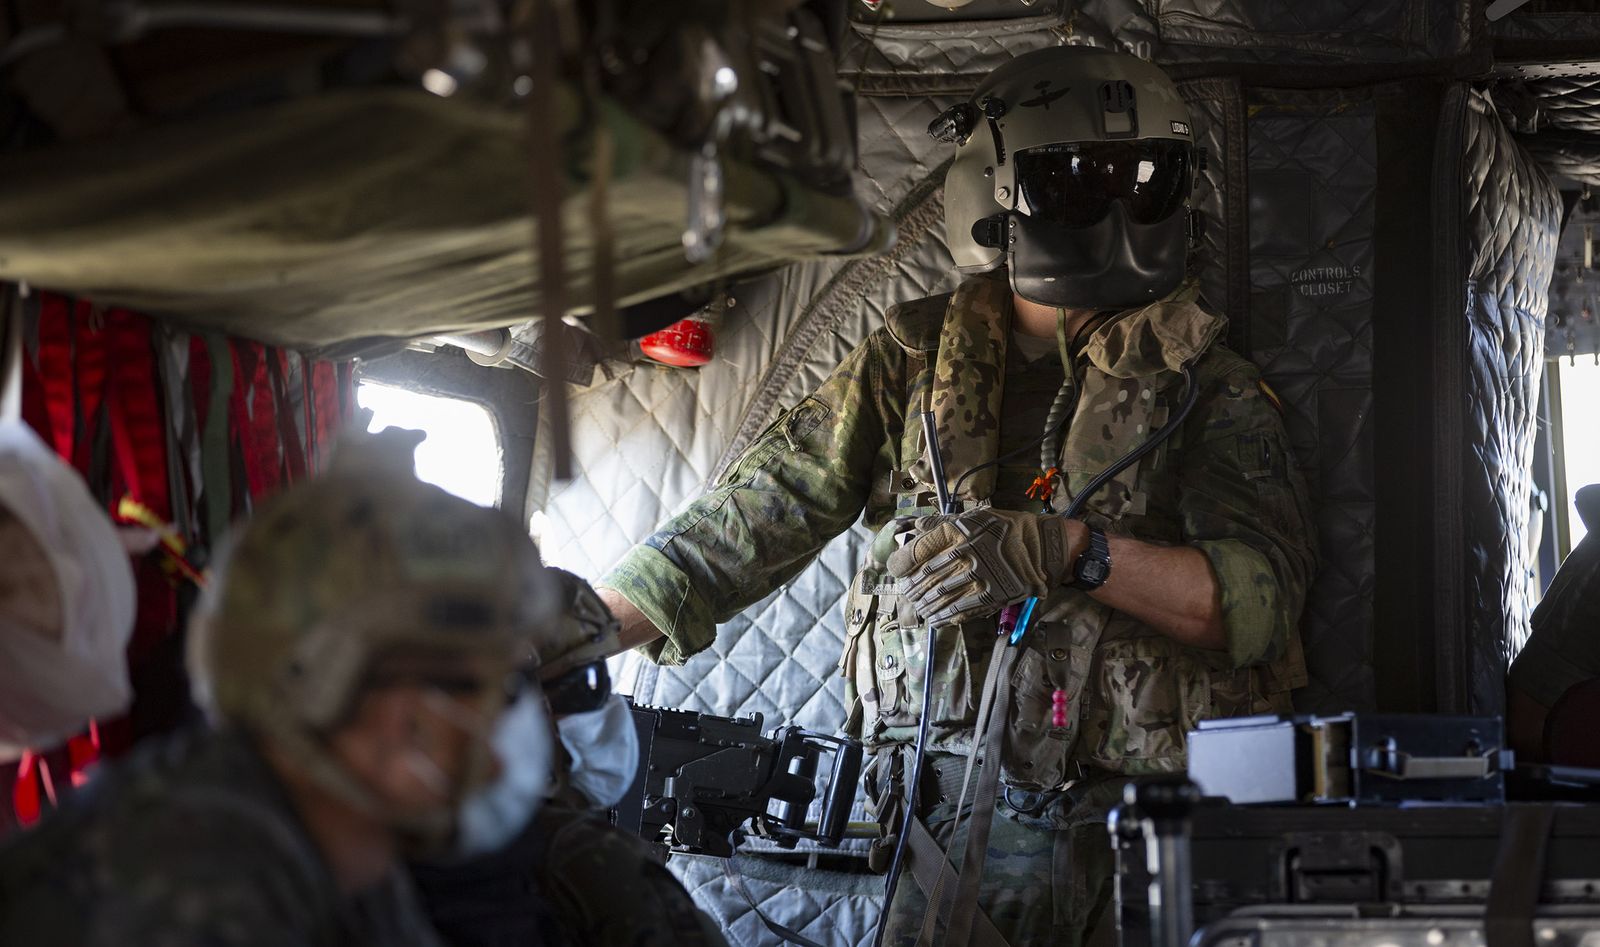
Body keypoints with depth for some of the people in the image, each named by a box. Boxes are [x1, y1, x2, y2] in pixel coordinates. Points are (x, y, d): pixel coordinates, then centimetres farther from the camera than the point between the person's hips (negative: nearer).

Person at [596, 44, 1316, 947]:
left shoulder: (1208, 386, 6)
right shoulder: (919, 357, 13)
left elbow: (1263, 595, -9)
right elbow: (755, 516, 12)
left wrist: (1066, 552, -24)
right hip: (965, 814, 1)